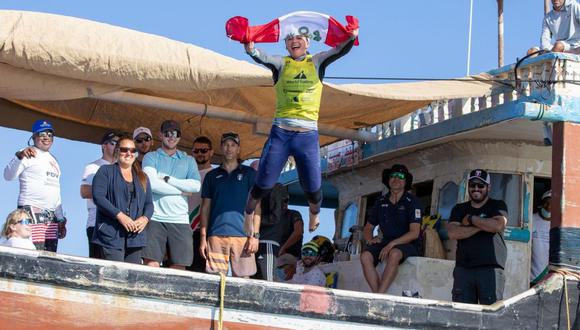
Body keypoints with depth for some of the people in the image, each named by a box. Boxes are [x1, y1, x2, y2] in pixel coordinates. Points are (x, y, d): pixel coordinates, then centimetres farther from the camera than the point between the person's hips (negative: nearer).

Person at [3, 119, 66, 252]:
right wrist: (19, 156, -32)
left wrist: (61, 220, 20)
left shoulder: (53, 161, 24)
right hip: (32, 212, -7)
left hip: (51, 216, 8)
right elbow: (8, 176, -15)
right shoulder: (28, 154, 1)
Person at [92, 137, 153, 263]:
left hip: (135, 236, 5)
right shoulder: (105, 171, 6)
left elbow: (149, 203, 19)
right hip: (111, 236, -5)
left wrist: (145, 218, -4)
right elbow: (98, 196, -7)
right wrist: (119, 215, -17)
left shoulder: (142, 177, 23)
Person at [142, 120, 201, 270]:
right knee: (151, 266, -11)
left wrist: (167, 179, -4)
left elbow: (196, 186, 0)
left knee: (179, 267, -3)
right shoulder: (151, 157, 11)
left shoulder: (188, 161, 18)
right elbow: (152, 184, -7)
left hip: (180, 220, 3)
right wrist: (182, 190, -3)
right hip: (155, 218, -3)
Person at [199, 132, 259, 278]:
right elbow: (205, 207, 16)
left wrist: (255, 235, -5)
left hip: (242, 234, -1)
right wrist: (203, 237, 6)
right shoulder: (212, 176, 17)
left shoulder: (249, 173, 12)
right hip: (216, 235, 1)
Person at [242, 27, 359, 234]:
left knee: (312, 188, 2)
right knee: (264, 183, 2)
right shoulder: (281, 64, 6)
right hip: (280, 132, 0)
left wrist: (351, 38, -30)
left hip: (308, 134, 0)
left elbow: (339, 51, -9)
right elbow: (263, 58, -14)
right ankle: (248, 213, 29)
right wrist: (251, 49, -36)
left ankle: (314, 213, 35)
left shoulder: (316, 62, 7)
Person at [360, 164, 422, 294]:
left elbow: (414, 233, -11)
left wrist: (392, 244, -21)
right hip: (385, 243, 5)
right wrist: (370, 239, -3)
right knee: (366, 256, -27)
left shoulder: (412, 202, -2)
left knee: (394, 254, -39)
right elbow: (367, 228, 21)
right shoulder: (381, 202, 14)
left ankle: (380, 295, -41)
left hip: (407, 245, -5)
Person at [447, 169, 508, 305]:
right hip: (463, 268, 3)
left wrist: (471, 219, 0)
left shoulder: (497, 206, 11)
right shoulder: (459, 209, 19)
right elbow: (453, 233, 0)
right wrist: (482, 226, -5)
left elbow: (498, 225, -11)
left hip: (490, 268, -3)